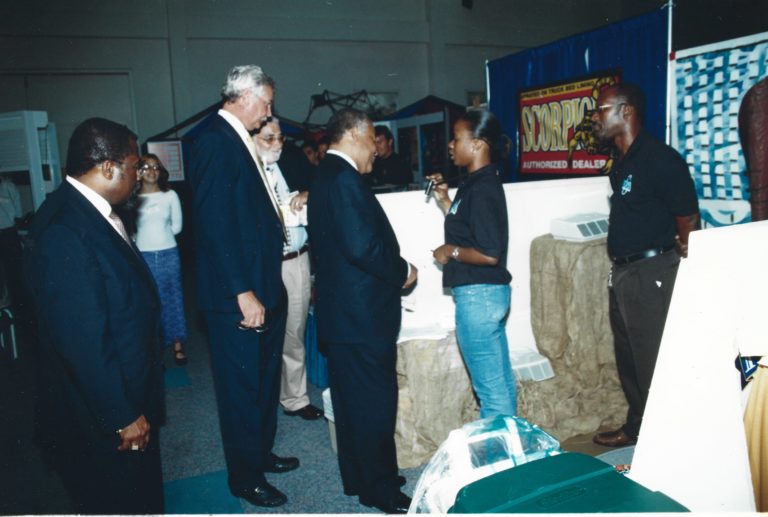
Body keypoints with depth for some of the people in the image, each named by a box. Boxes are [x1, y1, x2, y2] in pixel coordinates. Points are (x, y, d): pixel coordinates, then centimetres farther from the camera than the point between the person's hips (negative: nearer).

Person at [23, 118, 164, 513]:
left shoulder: (94, 213, 2)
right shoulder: (63, 231, -28)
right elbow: (82, 341, -28)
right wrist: (122, 417, -20)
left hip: (131, 396, 9)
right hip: (99, 419, -9)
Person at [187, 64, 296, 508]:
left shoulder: (240, 141, 13)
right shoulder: (215, 142, -16)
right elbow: (216, 225, -23)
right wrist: (243, 293, -23)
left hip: (263, 287, 10)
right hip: (238, 295, -10)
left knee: (265, 378, 21)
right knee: (243, 385, 5)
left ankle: (261, 452, 40)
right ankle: (245, 477, 23)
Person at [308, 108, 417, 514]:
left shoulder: (326, 176, 14)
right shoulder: (344, 179, -18)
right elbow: (363, 246, -25)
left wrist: (393, 266, 11)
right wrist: (402, 271, -9)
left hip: (341, 310, 11)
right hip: (362, 313, -11)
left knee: (352, 398, 18)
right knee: (375, 401, 1)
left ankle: (358, 477, 32)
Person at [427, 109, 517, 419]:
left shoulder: (482, 189, -19)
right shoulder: (478, 183, 10)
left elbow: (489, 253, -25)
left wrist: (452, 252, -11)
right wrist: (444, 200, 10)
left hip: (478, 294, -10)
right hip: (489, 292, 10)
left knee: (490, 384, 1)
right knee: (501, 378, 19)